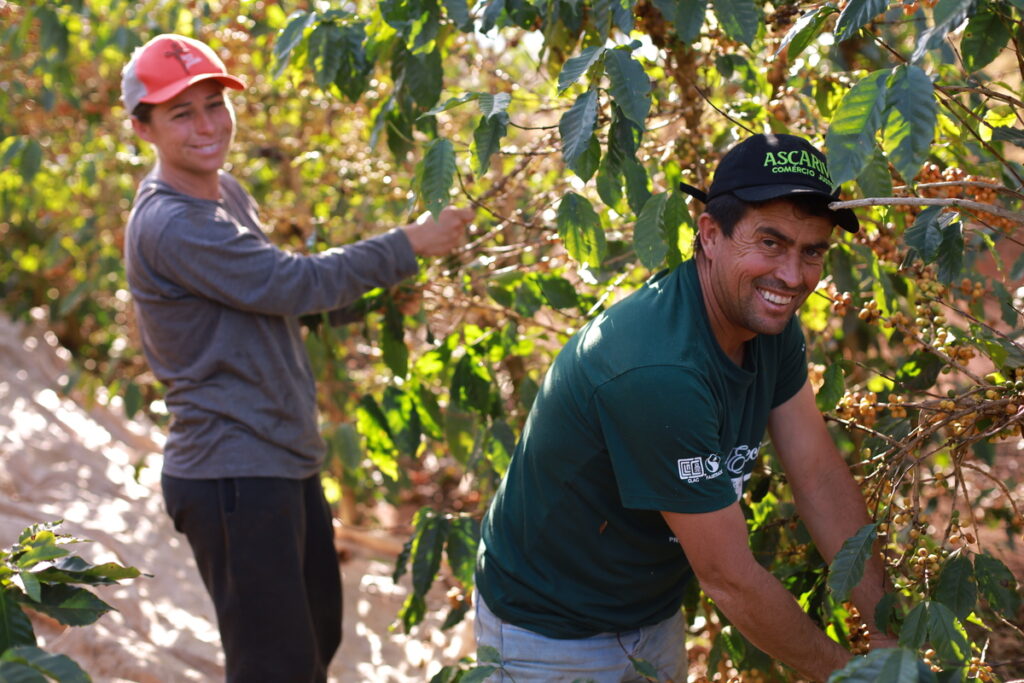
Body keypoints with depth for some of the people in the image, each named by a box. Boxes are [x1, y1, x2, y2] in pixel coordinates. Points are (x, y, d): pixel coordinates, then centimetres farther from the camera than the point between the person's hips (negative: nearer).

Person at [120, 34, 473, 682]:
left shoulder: (225, 190, 9)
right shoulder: (171, 226, -22)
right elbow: (295, 284, -22)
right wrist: (408, 244, -14)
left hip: (284, 459, 10)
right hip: (233, 476, -10)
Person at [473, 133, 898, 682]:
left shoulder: (770, 323, -8)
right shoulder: (658, 371, -34)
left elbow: (821, 477, -4)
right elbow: (729, 578, -28)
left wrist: (890, 635, -9)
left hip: (656, 614, 8)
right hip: (553, 638, -7)